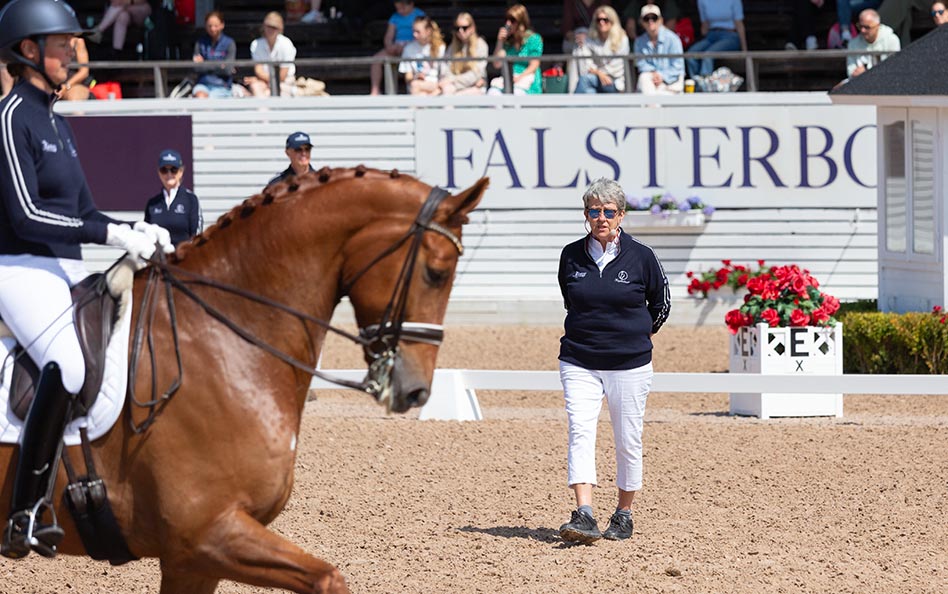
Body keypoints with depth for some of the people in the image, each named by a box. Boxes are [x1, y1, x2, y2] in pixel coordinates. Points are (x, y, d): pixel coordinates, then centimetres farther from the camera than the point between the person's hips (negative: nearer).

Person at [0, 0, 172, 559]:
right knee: (67, 369, -30)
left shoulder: (57, 123, 18)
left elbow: (83, 213, 19)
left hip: (67, 271, 10)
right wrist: (112, 233, -21)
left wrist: (136, 231, 1)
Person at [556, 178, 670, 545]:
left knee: (628, 441, 5)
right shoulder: (571, 256, 3)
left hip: (629, 363, -1)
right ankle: (584, 516, -22)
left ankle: (624, 515, 21)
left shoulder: (641, 257, -4)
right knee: (580, 432, -14)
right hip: (579, 362, 1)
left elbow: (661, 304, 10)